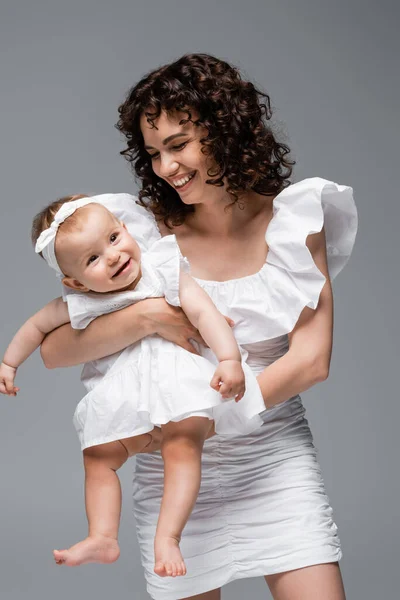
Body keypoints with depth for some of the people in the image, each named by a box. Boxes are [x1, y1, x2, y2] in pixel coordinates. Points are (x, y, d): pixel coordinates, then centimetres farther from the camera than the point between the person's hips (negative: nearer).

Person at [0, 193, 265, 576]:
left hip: (175, 370, -4)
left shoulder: (163, 270, -6)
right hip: (122, 388, 4)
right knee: (98, 455, 0)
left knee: (183, 444, -24)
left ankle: (167, 538, -27)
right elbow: (38, 325, 17)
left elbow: (203, 312, -13)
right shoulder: (81, 305, 0)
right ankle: (102, 538, 5)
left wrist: (229, 359, -26)